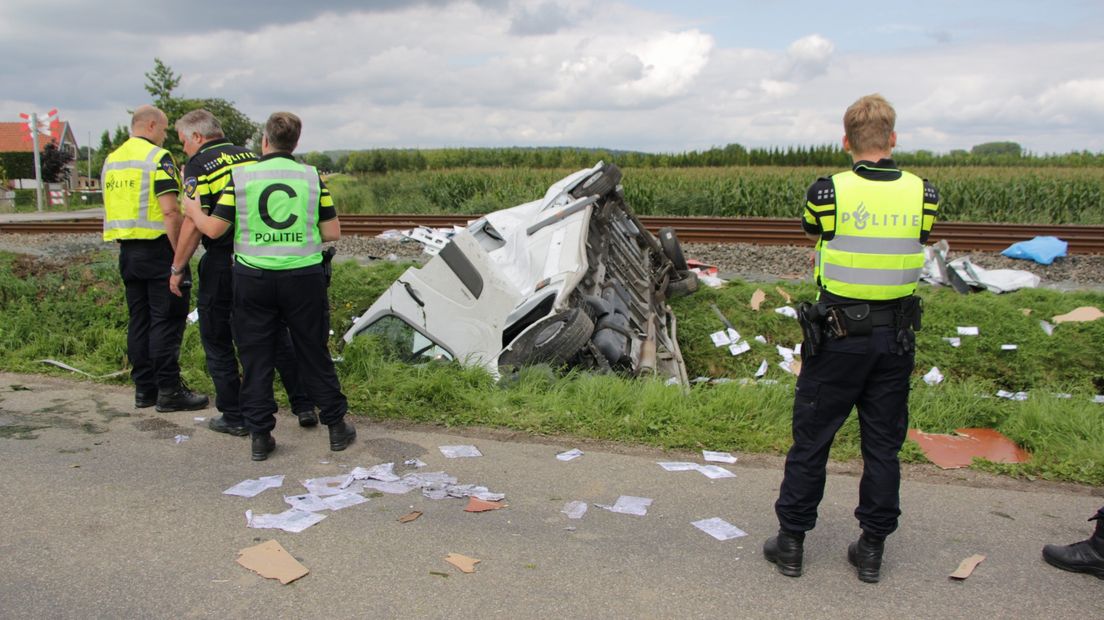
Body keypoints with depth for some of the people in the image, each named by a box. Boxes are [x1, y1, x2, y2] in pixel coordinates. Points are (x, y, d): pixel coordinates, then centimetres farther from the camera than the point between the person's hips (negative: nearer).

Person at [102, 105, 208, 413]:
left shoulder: (111, 160, 14)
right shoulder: (158, 158, -11)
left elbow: (113, 207, 18)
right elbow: (170, 211, -19)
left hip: (127, 251, 8)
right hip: (157, 249, -8)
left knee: (139, 319, 12)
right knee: (166, 320, -3)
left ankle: (144, 388, 17)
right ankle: (169, 390, 0)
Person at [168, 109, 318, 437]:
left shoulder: (198, 165, -8)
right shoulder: (250, 156, 10)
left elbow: (194, 223, -15)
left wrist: (177, 269, -6)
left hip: (222, 263, -5)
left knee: (217, 340, 9)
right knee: (277, 335, 14)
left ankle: (234, 417, 13)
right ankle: (305, 406, 15)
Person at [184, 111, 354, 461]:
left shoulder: (241, 176, -3)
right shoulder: (312, 177, 0)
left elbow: (214, 229, -1)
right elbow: (332, 233, 1)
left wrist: (192, 210, 20)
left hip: (254, 278, -1)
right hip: (304, 277, 1)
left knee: (256, 358, 9)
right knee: (314, 354, 11)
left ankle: (260, 436, 13)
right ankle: (337, 427, 18)